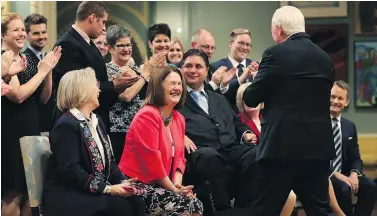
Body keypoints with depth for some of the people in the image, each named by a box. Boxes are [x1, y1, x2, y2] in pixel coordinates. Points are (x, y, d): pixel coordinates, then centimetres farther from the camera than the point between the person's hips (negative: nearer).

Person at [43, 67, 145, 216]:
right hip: (68, 195, -8)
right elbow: (71, 171, -22)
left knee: (136, 202, -14)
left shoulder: (97, 121, 18)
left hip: (99, 190, 8)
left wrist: (122, 181, -5)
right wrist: (106, 189, -24)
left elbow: (108, 160, 14)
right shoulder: (66, 125, -13)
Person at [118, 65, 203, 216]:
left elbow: (179, 157, 12)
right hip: (137, 184, -8)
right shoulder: (147, 116, -16)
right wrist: (174, 188, -14)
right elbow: (151, 160, -20)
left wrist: (177, 185, -8)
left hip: (159, 185, 8)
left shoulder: (178, 118, 12)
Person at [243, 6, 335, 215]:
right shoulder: (324, 58, 12)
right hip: (319, 146, 6)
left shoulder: (277, 54, -7)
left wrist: (245, 90, 19)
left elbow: (251, 98, -4)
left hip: (283, 145, -6)